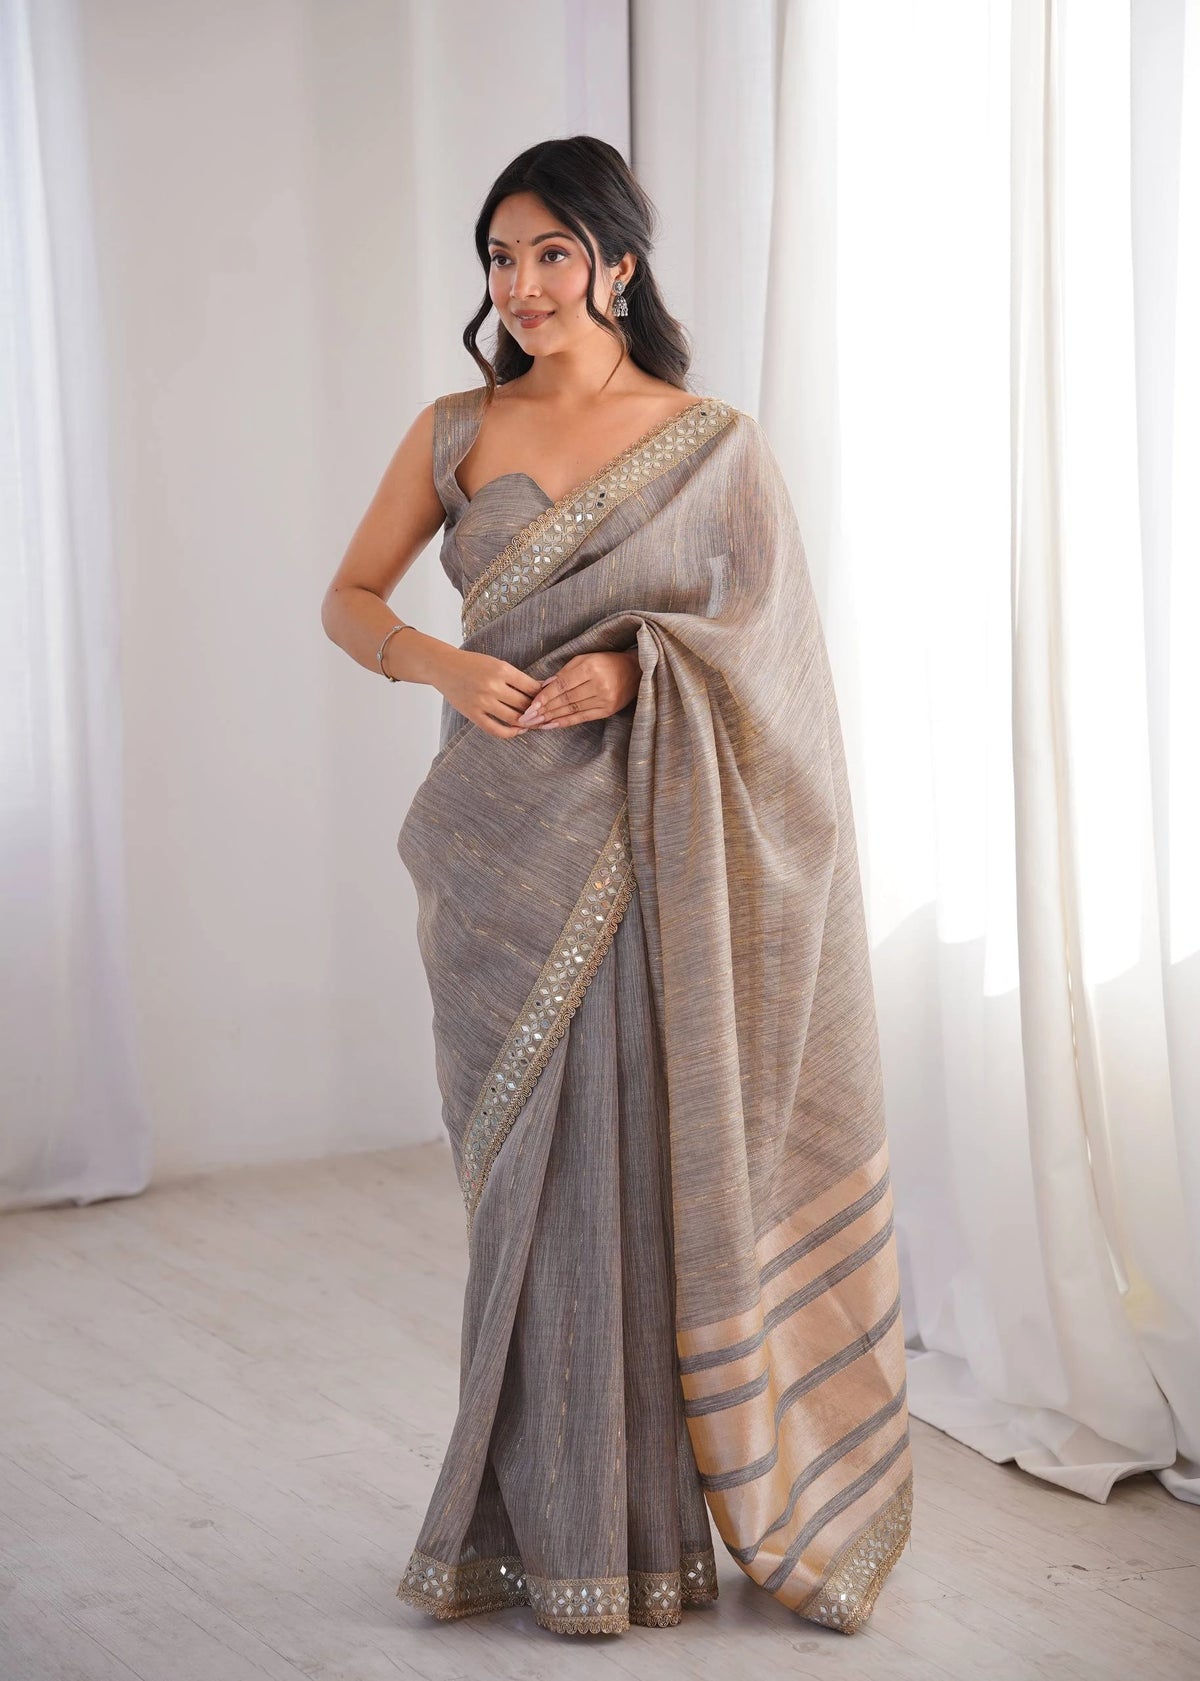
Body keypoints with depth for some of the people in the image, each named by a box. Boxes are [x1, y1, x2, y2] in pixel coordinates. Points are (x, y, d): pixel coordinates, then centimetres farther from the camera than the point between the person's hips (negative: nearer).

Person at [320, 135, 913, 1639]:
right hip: (499, 849, 2)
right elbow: (347, 599, 10)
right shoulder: (454, 432, 8)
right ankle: (541, 1519, 18)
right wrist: (441, 666, -10)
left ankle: (639, 1521, 11)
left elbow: (766, 636, 0)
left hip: (643, 848, -2)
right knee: (526, 1172, 7)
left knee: (637, 1163, -1)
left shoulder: (714, 444, 1)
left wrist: (637, 668, -17)